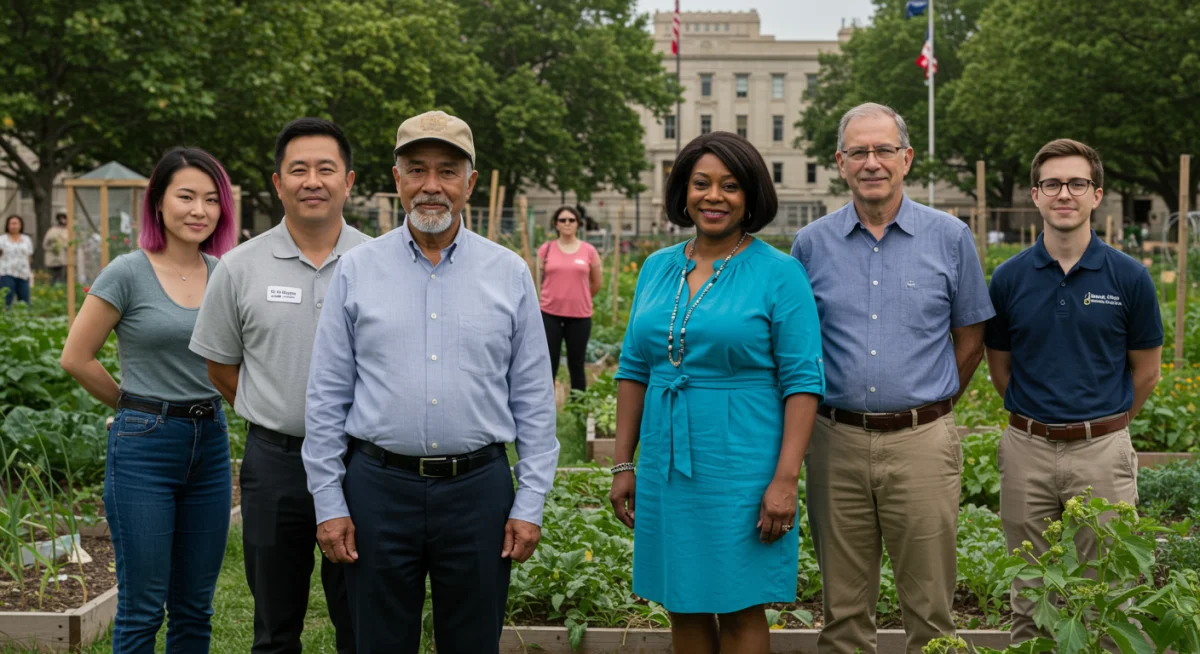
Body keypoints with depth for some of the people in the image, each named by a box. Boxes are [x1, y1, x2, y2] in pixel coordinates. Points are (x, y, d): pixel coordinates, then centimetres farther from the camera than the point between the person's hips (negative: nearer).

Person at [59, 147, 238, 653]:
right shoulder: (128, 273, -8)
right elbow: (76, 358, -3)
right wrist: (137, 407, 6)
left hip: (210, 442, 5)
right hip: (145, 445, -5)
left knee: (195, 609, 11)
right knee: (142, 609, 2)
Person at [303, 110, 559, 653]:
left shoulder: (510, 274, 4)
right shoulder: (357, 271, 4)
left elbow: (534, 400, 5)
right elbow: (327, 397, 4)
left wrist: (530, 503, 0)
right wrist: (328, 502, -1)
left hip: (478, 487, 0)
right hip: (379, 487, 0)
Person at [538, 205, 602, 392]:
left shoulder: (588, 250, 1)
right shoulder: (546, 249, 2)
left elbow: (596, 284, 12)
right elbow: (537, 280, 12)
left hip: (579, 316, 0)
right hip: (550, 314, 0)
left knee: (576, 365, 9)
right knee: (549, 365, 4)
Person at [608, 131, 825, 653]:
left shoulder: (779, 273, -6)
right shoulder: (657, 268, 9)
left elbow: (803, 382, -9)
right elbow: (633, 370, 13)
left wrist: (786, 478, -16)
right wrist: (623, 464, 9)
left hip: (740, 468, -5)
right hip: (665, 467, 5)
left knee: (739, 611, 4)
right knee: (683, 608, 12)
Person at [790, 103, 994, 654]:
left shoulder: (949, 237, 2)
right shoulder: (811, 245, 5)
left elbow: (970, 335, 11)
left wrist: (930, 405, 9)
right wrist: (820, 409, 9)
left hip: (921, 442, -1)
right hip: (837, 442, 1)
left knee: (930, 609, 5)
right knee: (843, 609, 10)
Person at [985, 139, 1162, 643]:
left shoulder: (1129, 277, -3)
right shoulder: (1010, 278, 0)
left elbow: (1146, 371, 6)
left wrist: (1102, 425, 11)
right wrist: (1037, 419, 10)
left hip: (1101, 451, -1)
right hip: (1028, 451, 2)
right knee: (1030, 598, 11)